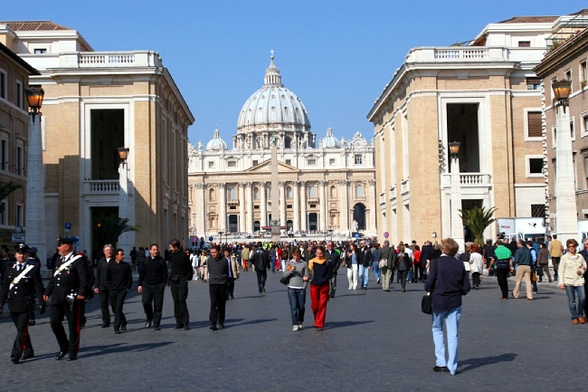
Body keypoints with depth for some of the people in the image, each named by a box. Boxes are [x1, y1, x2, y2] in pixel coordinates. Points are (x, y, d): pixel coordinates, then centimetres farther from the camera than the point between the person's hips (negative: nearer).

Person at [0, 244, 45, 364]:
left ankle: (16, 355, -11)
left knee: (22, 330, -11)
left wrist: (42, 303, -6)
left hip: (26, 304, -5)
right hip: (13, 305, 5)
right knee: (21, 330, 13)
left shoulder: (33, 269, -2)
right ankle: (28, 352, 25)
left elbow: (39, 287, -3)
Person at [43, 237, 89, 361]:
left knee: (73, 325, 1)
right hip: (57, 297, 7)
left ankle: (73, 351, 11)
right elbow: (53, 277, 23)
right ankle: (64, 347, 21)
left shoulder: (79, 259, -7)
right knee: (54, 322, 4)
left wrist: (82, 293, -23)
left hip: (72, 297, -7)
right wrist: (47, 292, 18)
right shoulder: (59, 260, 17)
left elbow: (83, 277, -14)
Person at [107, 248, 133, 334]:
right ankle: (123, 322, 32)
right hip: (113, 291, 2)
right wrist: (110, 287, 3)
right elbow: (107, 278, 10)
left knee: (118, 308, -13)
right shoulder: (110, 266, 4)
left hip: (122, 290, -2)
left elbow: (130, 278, 6)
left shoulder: (126, 266, 3)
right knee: (114, 309, 9)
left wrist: (128, 288, 0)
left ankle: (117, 327, -12)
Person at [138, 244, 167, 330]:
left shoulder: (161, 261, 2)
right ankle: (149, 318, 14)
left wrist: (163, 284, -5)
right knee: (146, 302, -12)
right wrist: (139, 284, 8)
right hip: (147, 285, 1)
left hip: (158, 286, -1)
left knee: (158, 305, -1)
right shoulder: (146, 261, 8)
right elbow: (142, 273, 12)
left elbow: (165, 273, 4)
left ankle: (156, 324, 7)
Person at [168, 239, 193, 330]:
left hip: (182, 281, -6)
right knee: (176, 301, 5)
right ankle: (179, 322, 10)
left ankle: (186, 322, -8)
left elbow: (189, 269, -1)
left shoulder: (184, 255, -6)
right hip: (173, 281, 6)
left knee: (182, 300, -12)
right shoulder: (171, 255, 10)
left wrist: (188, 278, -8)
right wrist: (170, 278, 12)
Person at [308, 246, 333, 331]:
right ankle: (317, 320, 29)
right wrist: (310, 278, -8)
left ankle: (319, 324, 1)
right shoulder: (312, 262, 4)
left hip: (324, 286, -1)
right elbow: (308, 273, 8)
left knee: (322, 305, -3)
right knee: (314, 305, 2)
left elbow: (330, 274, 0)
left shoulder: (327, 263, 1)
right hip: (314, 286, 1)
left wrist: (323, 280, -10)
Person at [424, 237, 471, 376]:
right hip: (455, 303, 2)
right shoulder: (459, 264, -1)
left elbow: (429, 283, -14)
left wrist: (429, 290, 7)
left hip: (438, 302, -2)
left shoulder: (436, 262, -11)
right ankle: (452, 367, 6)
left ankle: (441, 362, 10)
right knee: (453, 334, 6)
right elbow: (466, 287, 0)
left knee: (437, 330, 17)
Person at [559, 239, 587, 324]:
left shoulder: (580, 256, 8)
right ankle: (574, 317, 14)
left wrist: (581, 271, -4)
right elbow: (561, 271, 0)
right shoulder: (564, 257, 0)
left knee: (582, 298, -12)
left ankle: (580, 315, 9)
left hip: (579, 280, 2)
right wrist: (561, 283, -6)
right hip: (569, 282, -2)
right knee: (571, 301, 2)